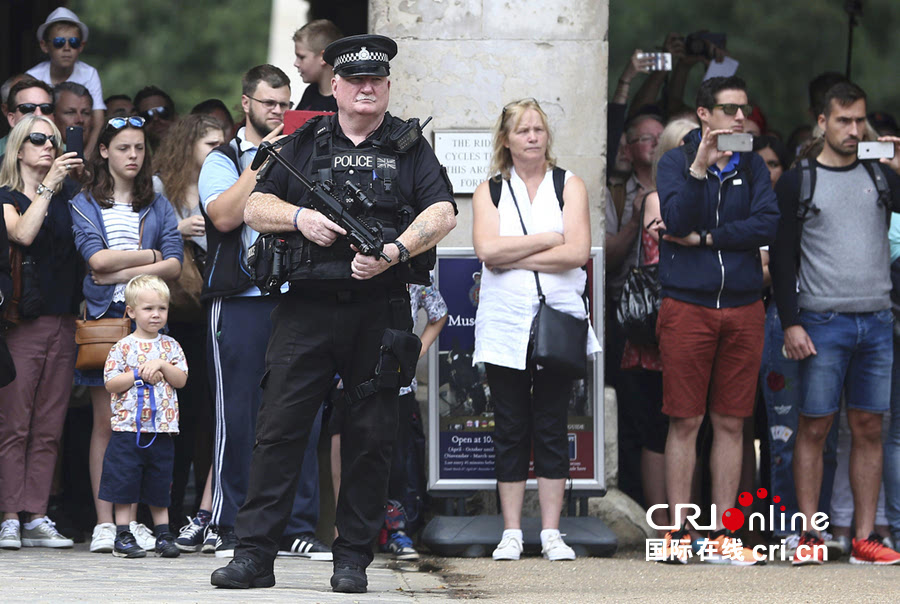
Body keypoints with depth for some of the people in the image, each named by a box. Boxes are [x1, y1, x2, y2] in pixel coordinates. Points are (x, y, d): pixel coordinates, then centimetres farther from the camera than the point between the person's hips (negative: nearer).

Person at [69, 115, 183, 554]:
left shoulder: (158, 207, 14)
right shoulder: (84, 205, 9)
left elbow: (174, 266, 1)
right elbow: (97, 259, -7)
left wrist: (120, 272, -7)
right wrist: (151, 255, -2)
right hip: (103, 316, -2)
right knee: (105, 422, -4)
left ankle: (132, 520, -2)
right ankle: (104, 522, -3)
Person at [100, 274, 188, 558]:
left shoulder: (170, 346, 8)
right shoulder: (122, 347, -1)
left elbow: (181, 380, 1)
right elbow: (111, 383, -6)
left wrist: (161, 365, -13)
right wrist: (140, 374, -15)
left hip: (162, 428, 3)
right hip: (128, 427, -3)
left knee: (159, 486, 10)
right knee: (124, 482, -2)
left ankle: (163, 535, 16)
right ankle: (123, 537, 4)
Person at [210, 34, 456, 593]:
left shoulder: (410, 147, 10)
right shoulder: (304, 145, 14)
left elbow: (443, 213, -1)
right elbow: (255, 208, 12)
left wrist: (396, 251, -18)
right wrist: (300, 217, -8)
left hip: (381, 310, 0)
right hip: (308, 309, 1)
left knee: (372, 438, 2)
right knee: (280, 429, -4)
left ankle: (354, 559, 10)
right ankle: (254, 555, -3)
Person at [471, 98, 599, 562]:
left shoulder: (569, 186, 7)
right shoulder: (489, 191, 9)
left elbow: (577, 253, -7)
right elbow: (487, 250, -8)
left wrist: (512, 257, -8)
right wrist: (550, 239, -7)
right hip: (504, 324, 0)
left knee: (551, 429, 0)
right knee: (510, 431, 1)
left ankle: (551, 533, 3)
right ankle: (511, 533, 5)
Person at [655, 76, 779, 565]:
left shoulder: (752, 167, 11)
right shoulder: (675, 162, 3)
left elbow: (768, 225, -3)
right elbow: (677, 220, -12)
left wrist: (705, 238, -8)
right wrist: (699, 167, -23)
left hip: (742, 307, 3)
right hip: (686, 305, -3)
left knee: (731, 423, 4)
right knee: (685, 421, -2)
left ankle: (721, 534, 8)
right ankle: (678, 532, 2)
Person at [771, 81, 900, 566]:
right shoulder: (798, 182, 3)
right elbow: (782, 257, 1)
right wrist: (790, 322, -7)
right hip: (822, 321, -3)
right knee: (814, 426, -3)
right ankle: (810, 537, 0)